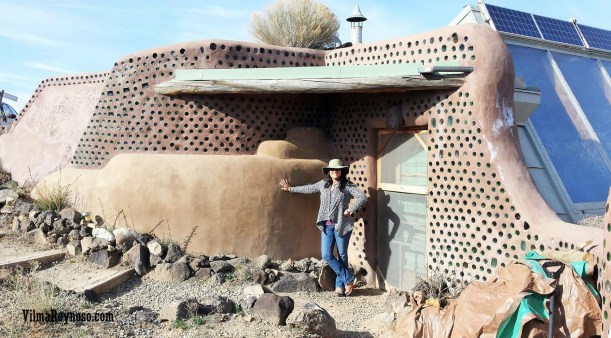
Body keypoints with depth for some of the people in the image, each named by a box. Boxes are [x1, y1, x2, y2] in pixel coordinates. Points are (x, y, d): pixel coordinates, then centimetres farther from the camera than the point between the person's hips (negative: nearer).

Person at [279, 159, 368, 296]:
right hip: (327, 225, 5)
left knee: (342, 255, 5)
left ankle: (340, 285, 18)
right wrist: (291, 189, 30)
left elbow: (362, 197, -15)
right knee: (327, 255, -2)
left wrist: (351, 209, -21)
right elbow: (309, 188, 23)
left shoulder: (347, 185, -6)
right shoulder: (323, 184, 8)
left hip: (342, 225, -4)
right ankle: (348, 279, 9)